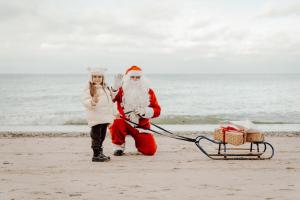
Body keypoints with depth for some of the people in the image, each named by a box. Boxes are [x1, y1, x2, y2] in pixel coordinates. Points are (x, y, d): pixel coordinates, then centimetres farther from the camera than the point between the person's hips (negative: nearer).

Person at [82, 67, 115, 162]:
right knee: (96, 137, -6)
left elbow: (110, 102, 23)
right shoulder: (89, 89, -7)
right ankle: (96, 155, -2)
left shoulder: (106, 88, 15)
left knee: (102, 136, 13)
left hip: (105, 118, 7)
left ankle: (100, 153, 22)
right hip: (95, 118, -7)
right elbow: (85, 102, -16)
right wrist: (93, 101, -33)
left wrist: (111, 115, 22)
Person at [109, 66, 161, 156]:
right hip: (125, 124, -2)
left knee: (150, 150, -13)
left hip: (141, 127, 2)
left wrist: (144, 112, -17)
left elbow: (157, 110, 1)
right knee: (116, 123, -37)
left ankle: (139, 142, 24)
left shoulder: (149, 92, 3)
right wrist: (115, 87, -33)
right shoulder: (121, 90, -4)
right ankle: (119, 146, -8)